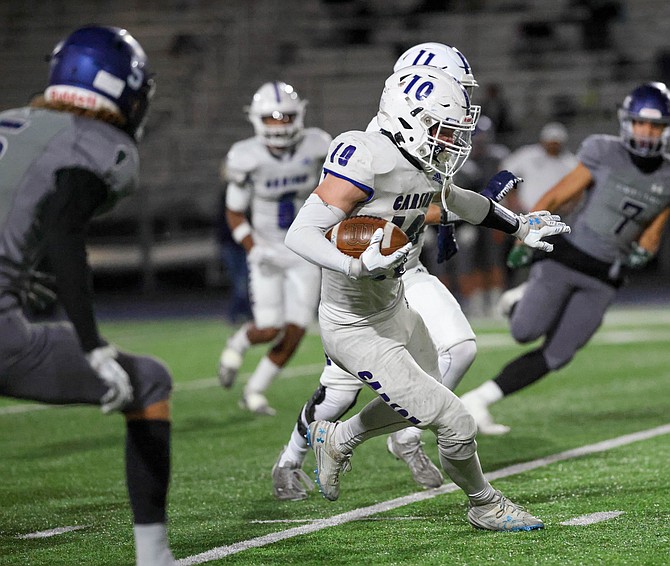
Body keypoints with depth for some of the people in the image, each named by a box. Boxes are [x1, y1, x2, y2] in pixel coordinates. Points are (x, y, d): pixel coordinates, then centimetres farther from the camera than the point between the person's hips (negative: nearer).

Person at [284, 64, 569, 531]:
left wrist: (520, 227, 32)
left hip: (396, 309, 9)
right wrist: (356, 266, -46)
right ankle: (485, 506, 22)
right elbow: (300, 235, -31)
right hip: (357, 330, -9)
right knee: (456, 426, -6)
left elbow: (458, 199, 25)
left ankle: (334, 440, 53)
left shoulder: (427, 165, 0)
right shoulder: (369, 163, -27)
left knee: (421, 399, 31)